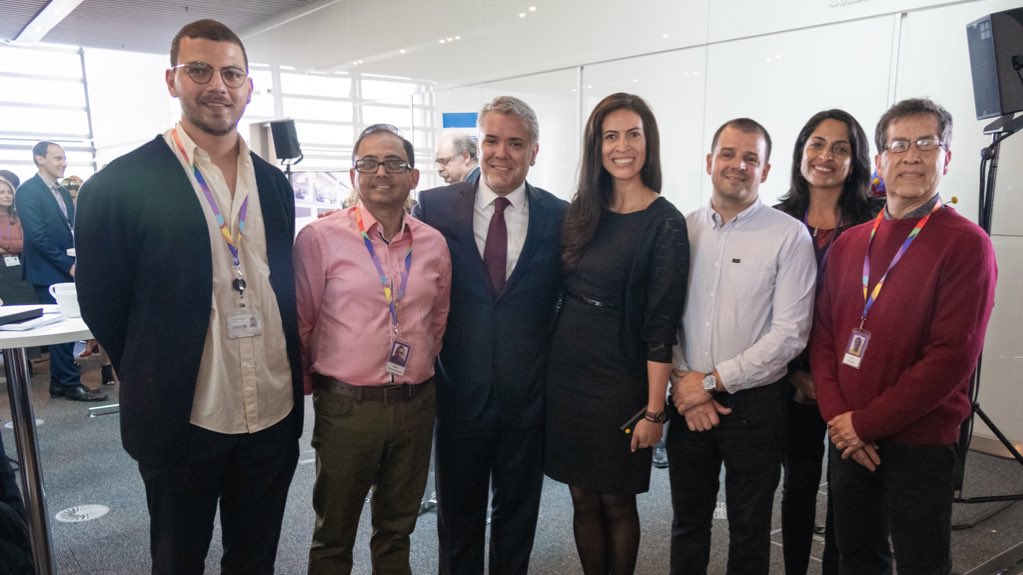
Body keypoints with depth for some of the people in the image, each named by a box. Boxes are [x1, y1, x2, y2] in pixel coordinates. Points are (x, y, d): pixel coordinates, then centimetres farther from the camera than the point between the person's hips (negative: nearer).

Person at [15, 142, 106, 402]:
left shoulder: (64, 192, 15)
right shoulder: (28, 191, -9)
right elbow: (36, 236, -16)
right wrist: (67, 265, -15)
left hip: (70, 270, 7)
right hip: (49, 273, -7)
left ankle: (61, 381, 18)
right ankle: (69, 383, 6)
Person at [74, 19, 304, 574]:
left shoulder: (274, 183, 6)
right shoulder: (120, 184, -11)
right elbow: (103, 304, -4)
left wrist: (290, 376, 7)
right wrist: (155, 383, 3)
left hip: (274, 414, 4)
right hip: (182, 420, -3)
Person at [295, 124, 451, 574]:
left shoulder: (434, 244, 3)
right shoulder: (320, 238, -9)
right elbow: (300, 322, -2)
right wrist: (308, 384, 5)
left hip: (416, 404, 4)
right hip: (346, 406, -3)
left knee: (397, 529, 21)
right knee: (333, 536, 15)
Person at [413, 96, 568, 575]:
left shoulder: (558, 216, -3)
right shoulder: (434, 206, -5)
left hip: (529, 397, 1)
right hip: (460, 392, 0)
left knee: (518, 514, 20)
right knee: (457, 517, 18)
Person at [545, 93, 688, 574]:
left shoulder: (664, 224, -11)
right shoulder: (580, 212, 5)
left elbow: (661, 326, -13)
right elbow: (564, 293, 10)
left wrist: (654, 410, -13)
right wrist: (548, 365, 8)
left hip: (619, 381, -4)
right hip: (567, 372, 5)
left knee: (615, 500, 11)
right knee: (582, 499, 15)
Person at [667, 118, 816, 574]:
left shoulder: (790, 237, -8)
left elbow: (790, 332, -13)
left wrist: (713, 380, -14)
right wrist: (683, 381, -9)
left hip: (754, 404, -3)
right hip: (688, 402, 3)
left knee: (749, 529, 15)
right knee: (688, 522, 18)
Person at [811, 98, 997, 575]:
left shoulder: (965, 244, -9)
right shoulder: (848, 243, 8)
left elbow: (951, 357, -17)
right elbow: (824, 335, 6)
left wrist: (865, 422, -15)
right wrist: (837, 417, -7)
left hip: (920, 443, -4)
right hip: (848, 439, 5)